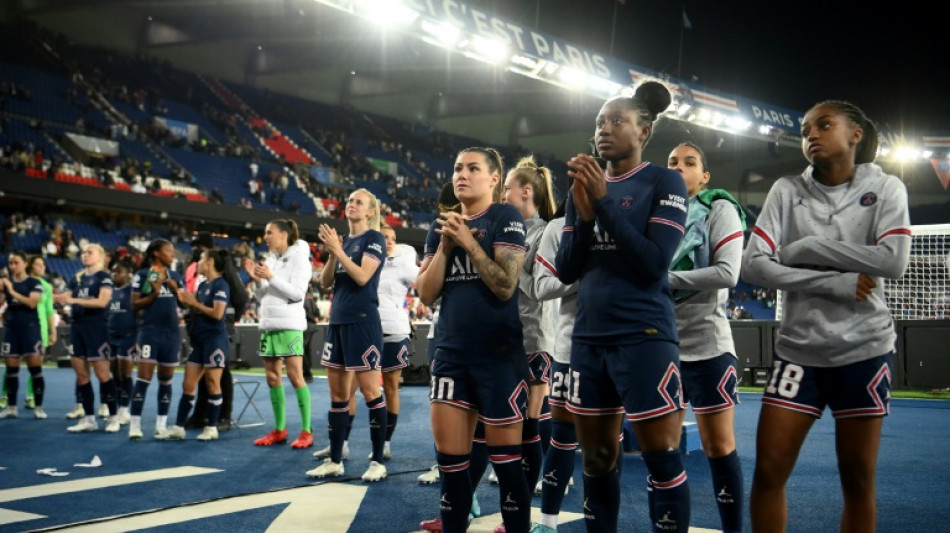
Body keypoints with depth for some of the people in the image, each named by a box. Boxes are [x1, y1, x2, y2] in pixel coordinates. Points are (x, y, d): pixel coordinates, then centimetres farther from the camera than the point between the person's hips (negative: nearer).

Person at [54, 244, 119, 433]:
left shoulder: (104, 276, -5)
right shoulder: (77, 278, 15)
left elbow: (102, 301, -19)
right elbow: (67, 297, 10)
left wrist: (74, 300, -25)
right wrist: (58, 298, -13)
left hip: (97, 328, -7)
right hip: (77, 327, 7)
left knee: (102, 374, -5)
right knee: (81, 374, 6)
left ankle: (113, 417, 4)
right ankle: (89, 419, 12)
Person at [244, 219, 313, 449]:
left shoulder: (298, 257, -5)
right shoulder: (270, 260, 15)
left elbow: (297, 292, -15)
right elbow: (262, 296, 18)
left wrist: (270, 277, -18)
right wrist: (256, 279, 1)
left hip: (289, 324, -7)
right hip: (269, 324, 7)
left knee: (295, 376, -8)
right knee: (273, 378, 7)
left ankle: (307, 431, -4)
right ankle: (279, 430, 14)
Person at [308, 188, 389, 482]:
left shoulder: (374, 238, -4)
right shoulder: (343, 240, 15)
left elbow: (362, 276, -17)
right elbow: (325, 282, 9)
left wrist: (338, 249, -15)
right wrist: (331, 254, -6)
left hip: (362, 321, -7)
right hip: (338, 320, 8)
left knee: (370, 391, -5)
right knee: (337, 394, 9)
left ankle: (378, 460, 2)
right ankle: (335, 460, 16)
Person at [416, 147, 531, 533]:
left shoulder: (505, 218, -5)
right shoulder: (443, 224, 12)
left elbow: (505, 286, -15)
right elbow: (426, 294, 5)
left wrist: (468, 242, -15)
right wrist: (445, 246, -6)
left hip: (498, 353, -5)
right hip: (451, 352, 5)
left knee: (505, 460, 2)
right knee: (449, 459, 6)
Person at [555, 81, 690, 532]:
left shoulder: (664, 183, -2)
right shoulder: (584, 187, 12)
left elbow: (654, 263, -14)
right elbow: (565, 270, 7)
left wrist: (604, 202, -16)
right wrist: (584, 213, -9)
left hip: (644, 338, -5)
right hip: (588, 338, 5)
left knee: (662, 459, -3)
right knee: (597, 459, 12)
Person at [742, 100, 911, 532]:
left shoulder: (885, 188, 0)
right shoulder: (787, 191, 2)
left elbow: (894, 260, -16)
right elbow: (754, 266, -9)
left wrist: (804, 249, -14)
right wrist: (837, 283, -15)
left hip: (863, 350, -1)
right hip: (798, 349, 1)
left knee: (858, 480, 6)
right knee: (768, 472, -3)